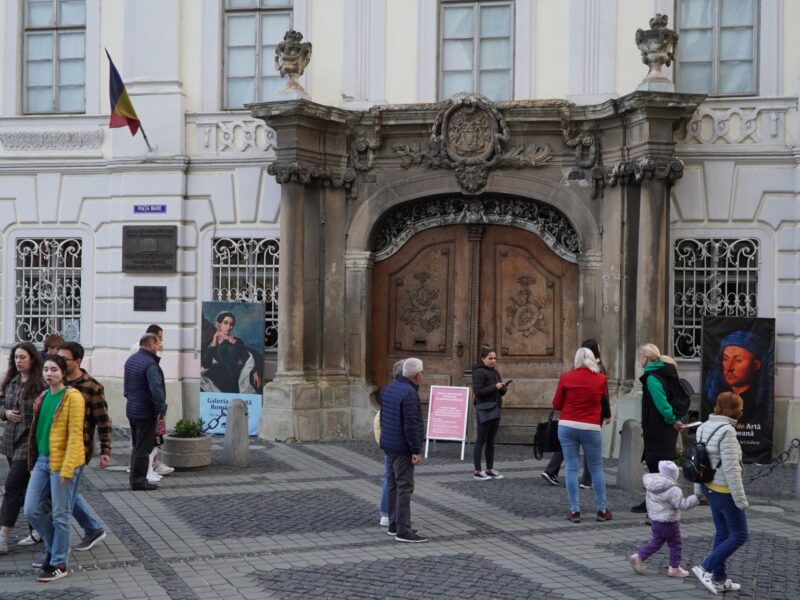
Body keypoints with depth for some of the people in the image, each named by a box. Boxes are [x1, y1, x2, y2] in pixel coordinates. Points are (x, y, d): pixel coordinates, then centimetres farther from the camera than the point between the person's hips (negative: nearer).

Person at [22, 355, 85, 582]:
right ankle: (55, 547, 28)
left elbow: (75, 435, -15)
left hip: (64, 463, -7)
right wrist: (34, 463, 15)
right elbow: (38, 431, 18)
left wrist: (67, 469, -18)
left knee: (60, 515, 2)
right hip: (42, 461, 7)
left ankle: (58, 564, 14)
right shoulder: (42, 399, 13)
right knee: (32, 510, 7)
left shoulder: (72, 397, -11)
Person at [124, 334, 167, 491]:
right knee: (143, 448, -1)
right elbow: (156, 389, -25)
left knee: (137, 446, 19)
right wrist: (162, 409, -16)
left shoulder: (130, 360, 9)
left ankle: (135, 478, 25)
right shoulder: (150, 364, -21)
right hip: (146, 412, -9)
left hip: (131, 410, 9)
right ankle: (138, 481, 4)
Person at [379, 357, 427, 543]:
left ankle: (394, 525, 20)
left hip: (390, 445, 9)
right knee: (405, 488, -6)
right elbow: (411, 425, -23)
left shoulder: (389, 388, 8)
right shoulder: (409, 394, -20)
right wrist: (416, 451, -20)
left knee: (394, 485, 14)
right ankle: (403, 531, -6)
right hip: (403, 448, -9)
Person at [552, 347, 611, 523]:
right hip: (591, 428, 0)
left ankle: (574, 511, 2)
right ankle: (602, 510, 13)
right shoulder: (601, 379, -1)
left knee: (571, 468, 3)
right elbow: (603, 403, 9)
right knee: (596, 469, 10)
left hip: (567, 426, 0)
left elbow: (556, 405, 4)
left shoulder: (566, 378, -2)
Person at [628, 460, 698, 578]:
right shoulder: (673, 490, -25)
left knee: (655, 542, 20)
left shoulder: (651, 486, -2)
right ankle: (674, 568, 18)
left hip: (654, 520, 7)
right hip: (668, 523, -7)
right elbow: (682, 504, -26)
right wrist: (695, 498, -19)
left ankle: (638, 557, 11)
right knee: (675, 545, 10)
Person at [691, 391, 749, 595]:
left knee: (722, 533, 17)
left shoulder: (704, 427, 5)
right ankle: (706, 568, -1)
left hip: (710, 487, 9)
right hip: (725, 491, -9)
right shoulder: (727, 432, -22)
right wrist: (740, 499, -18)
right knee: (740, 535, 2)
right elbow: (730, 468, -23)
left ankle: (719, 580, 22)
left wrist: (697, 489, 20)